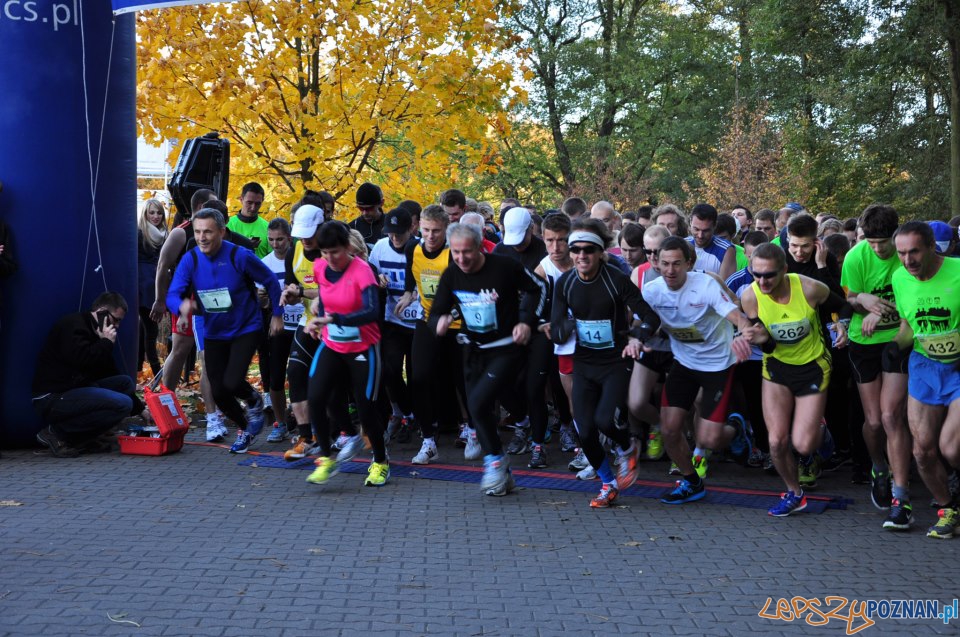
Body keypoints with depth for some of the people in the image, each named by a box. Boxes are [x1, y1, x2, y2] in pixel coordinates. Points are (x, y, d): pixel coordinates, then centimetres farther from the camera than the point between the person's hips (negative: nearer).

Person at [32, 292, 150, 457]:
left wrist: (140, 409, 19)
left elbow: (109, 373, 23)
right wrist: (106, 342, -10)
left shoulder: (94, 332, 20)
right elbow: (81, 359, -27)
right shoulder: (74, 325, -10)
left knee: (126, 382, 10)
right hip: (53, 398, -10)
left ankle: (86, 437, -1)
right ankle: (57, 432, -13)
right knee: (122, 404, -21)